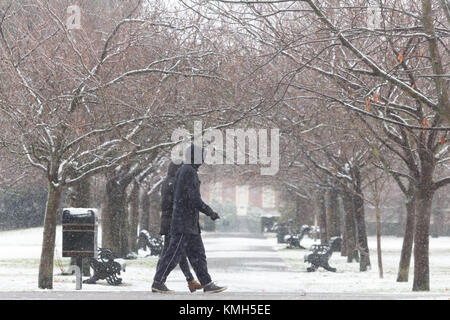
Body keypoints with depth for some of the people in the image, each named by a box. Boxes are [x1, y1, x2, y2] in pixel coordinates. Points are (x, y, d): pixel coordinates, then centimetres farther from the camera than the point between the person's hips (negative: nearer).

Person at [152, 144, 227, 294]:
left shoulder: (182, 171, 16)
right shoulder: (189, 172, -16)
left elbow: (177, 197, 21)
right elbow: (194, 199, -20)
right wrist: (210, 212, -11)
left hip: (190, 223, 10)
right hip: (185, 221, -10)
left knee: (197, 253, 7)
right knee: (175, 252, -6)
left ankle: (207, 284, 7)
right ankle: (158, 283, -2)